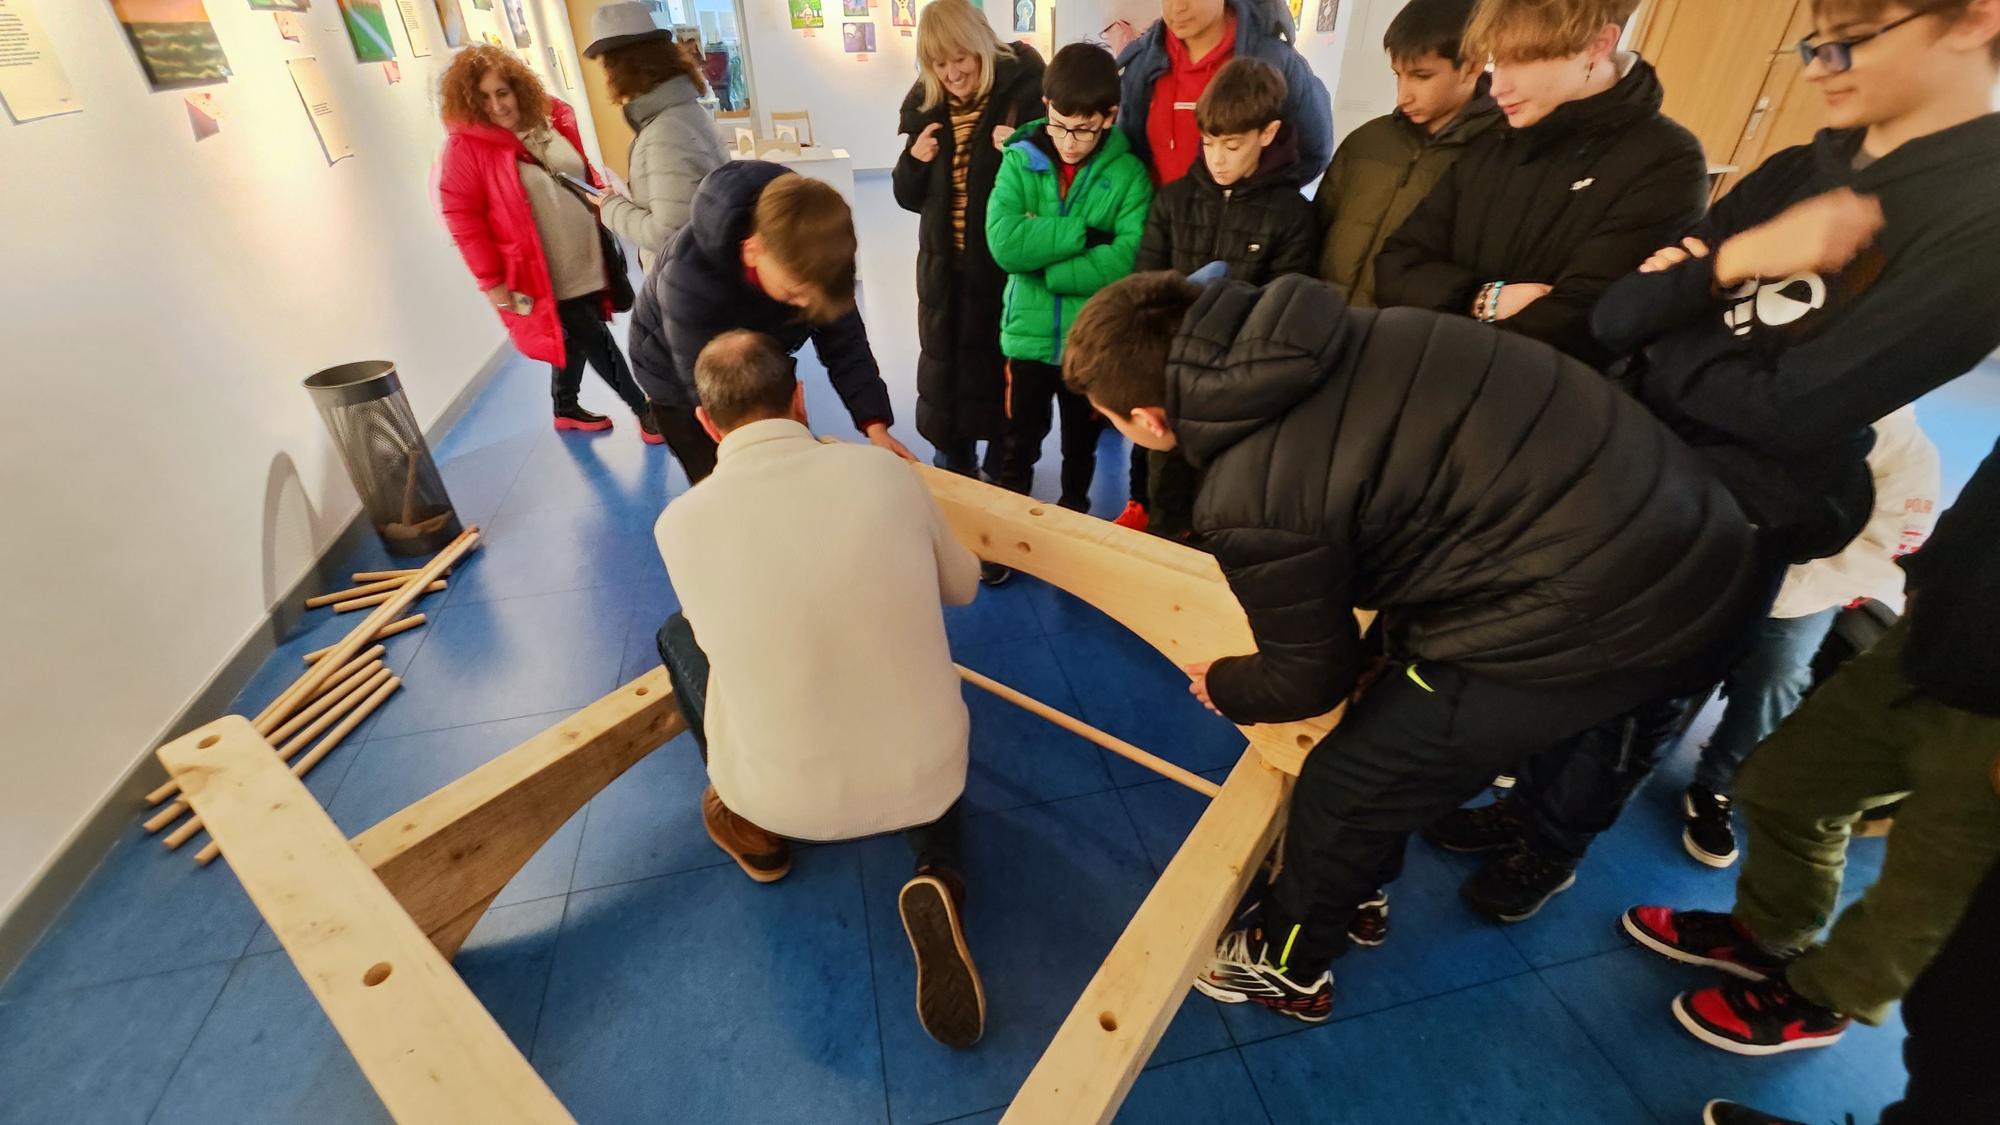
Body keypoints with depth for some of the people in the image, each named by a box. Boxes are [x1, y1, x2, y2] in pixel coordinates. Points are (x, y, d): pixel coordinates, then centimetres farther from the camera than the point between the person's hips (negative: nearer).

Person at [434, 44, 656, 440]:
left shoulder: (552, 117, 2)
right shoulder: (464, 145, -13)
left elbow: (584, 171, 19)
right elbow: (462, 218, -13)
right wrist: (492, 281, -14)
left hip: (587, 259, 6)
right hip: (542, 275, -6)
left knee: (577, 338, 18)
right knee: (594, 339, -2)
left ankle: (566, 409, 38)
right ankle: (645, 410, 11)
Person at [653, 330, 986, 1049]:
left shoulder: (681, 521, -10)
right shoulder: (883, 469, -9)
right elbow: (962, 587, 8)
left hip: (788, 799, 0)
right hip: (929, 778, 0)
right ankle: (936, 879, 8)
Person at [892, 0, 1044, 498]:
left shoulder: (1023, 93, -9)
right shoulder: (926, 106, 5)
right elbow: (908, 197, 11)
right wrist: (913, 159, -8)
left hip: (1006, 266, -4)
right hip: (945, 266, 5)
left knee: (1003, 369, 8)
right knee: (944, 368, 13)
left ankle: (1003, 473, 28)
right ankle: (952, 468, 32)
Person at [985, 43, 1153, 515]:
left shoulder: (1128, 174, -7)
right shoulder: (1019, 160, -4)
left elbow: (1128, 259, -19)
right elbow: (1004, 243, -19)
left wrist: (1044, 266, -20)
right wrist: (1086, 232, -19)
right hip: (1029, 332, 0)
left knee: (1082, 444, 18)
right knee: (1020, 443, 13)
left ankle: (1074, 514, 41)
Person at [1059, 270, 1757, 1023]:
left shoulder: (1252, 502, -22)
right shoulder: (1302, 344, 0)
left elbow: (1310, 679, -5)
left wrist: (1223, 688, 18)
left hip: (1601, 615, -9)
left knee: (1343, 791, 8)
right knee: (1401, 716, 26)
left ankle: (1287, 966, 37)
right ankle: (1353, 895, 51)